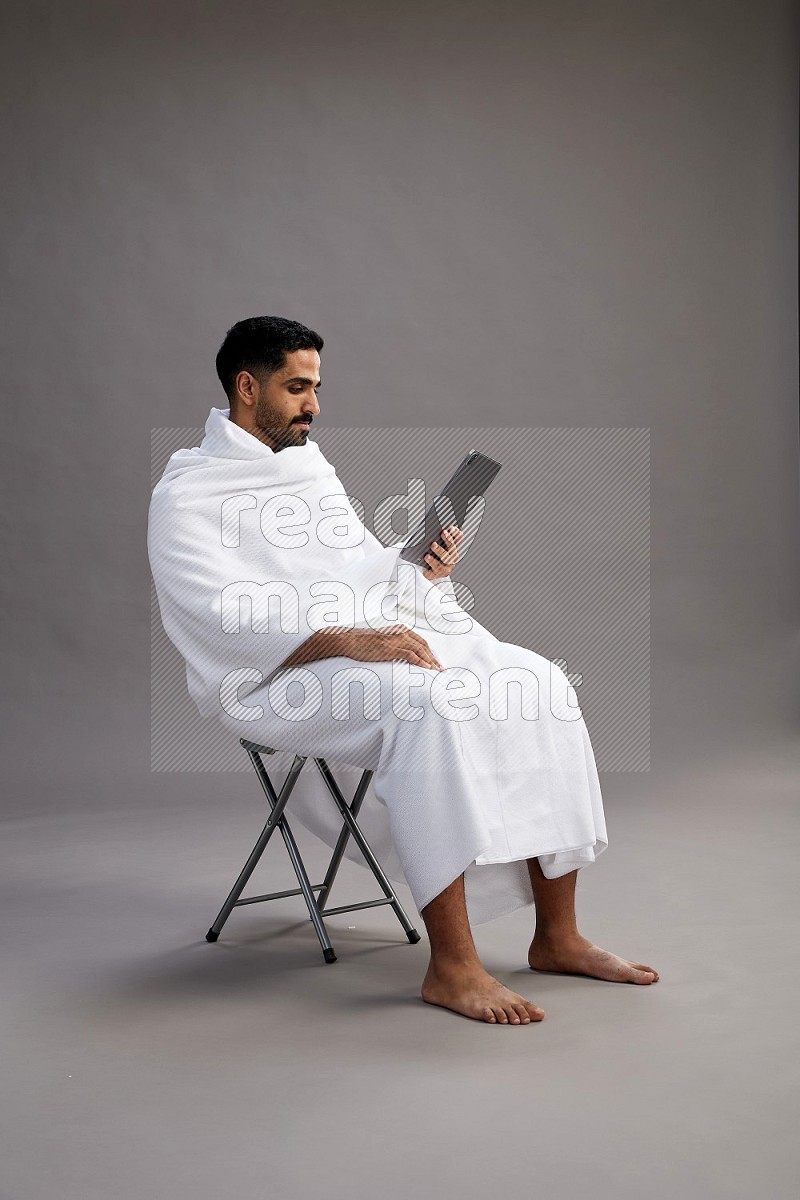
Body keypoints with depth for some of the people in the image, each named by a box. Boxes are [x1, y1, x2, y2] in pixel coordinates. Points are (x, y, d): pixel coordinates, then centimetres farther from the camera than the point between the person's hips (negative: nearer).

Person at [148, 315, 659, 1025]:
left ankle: (558, 938, -8)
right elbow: (227, 621, -18)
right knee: (428, 704, -36)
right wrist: (349, 641, -30)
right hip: (275, 678, -7)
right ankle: (452, 966, -29)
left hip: (378, 640, 7)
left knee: (539, 683, -13)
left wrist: (421, 567, 1)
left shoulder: (312, 465, 20)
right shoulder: (186, 495, -5)